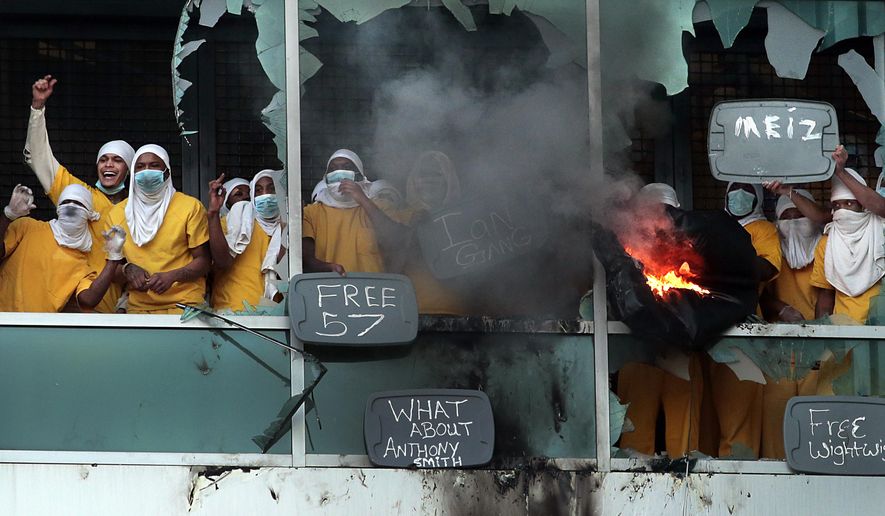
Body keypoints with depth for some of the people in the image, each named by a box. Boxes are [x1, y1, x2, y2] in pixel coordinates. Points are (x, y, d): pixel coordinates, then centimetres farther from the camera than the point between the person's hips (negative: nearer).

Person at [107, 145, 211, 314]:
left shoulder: (191, 207, 3)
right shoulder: (117, 213, 11)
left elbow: (203, 260, 3)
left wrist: (171, 276, -14)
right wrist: (127, 270, -6)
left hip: (185, 306, -3)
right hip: (138, 308, 3)